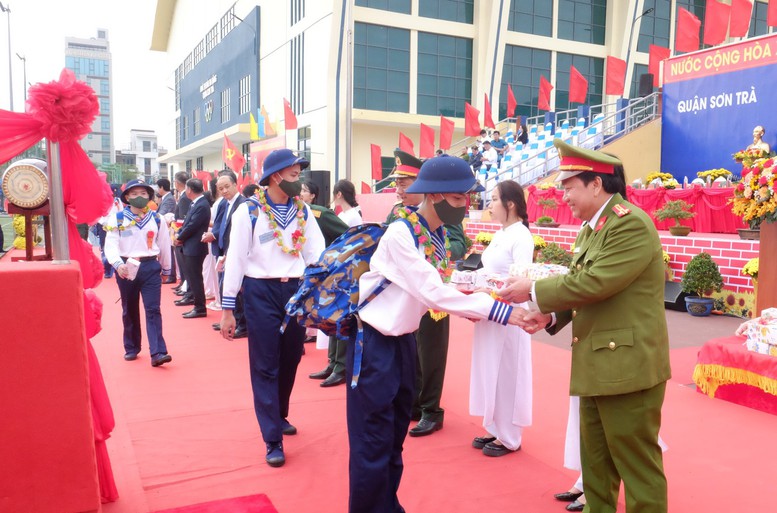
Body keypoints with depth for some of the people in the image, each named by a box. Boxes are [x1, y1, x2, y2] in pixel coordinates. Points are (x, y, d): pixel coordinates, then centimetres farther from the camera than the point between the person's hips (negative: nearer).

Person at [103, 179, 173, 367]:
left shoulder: (157, 219, 3)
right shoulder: (118, 219, -2)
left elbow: (164, 245, 12)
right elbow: (111, 245, -10)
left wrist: (166, 269, 19)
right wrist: (118, 264, -28)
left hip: (150, 267, 0)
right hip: (126, 268, 0)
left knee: (153, 310, -7)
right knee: (129, 310, 14)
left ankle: (158, 352, -11)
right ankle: (131, 349, 28)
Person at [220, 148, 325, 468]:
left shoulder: (303, 211, 5)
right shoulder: (248, 211, -7)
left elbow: (316, 253, 1)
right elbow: (235, 259, -5)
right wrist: (227, 309, -5)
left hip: (296, 289, 4)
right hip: (261, 291, -4)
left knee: (290, 360, 17)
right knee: (265, 366, 2)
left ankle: (279, 415, 42)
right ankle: (272, 440, 12)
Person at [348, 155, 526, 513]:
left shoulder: (438, 235, 2)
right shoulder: (399, 234, -23)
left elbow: (432, 290, 5)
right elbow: (431, 291, -27)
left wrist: (467, 305, -13)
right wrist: (498, 311, -29)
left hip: (403, 340, 8)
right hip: (374, 343, -8)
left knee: (395, 437, 19)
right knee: (373, 441, 1)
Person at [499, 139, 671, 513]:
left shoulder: (631, 223, -17)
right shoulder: (590, 228, 12)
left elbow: (593, 282, -24)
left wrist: (534, 292, -14)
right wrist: (550, 315, 1)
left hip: (627, 366, -9)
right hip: (596, 366, 9)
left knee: (637, 466, 4)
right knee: (595, 465, 21)